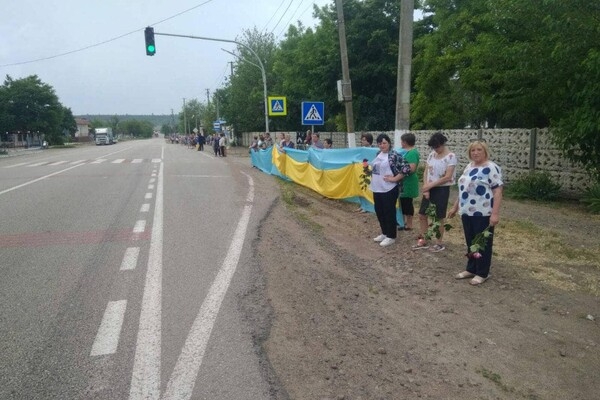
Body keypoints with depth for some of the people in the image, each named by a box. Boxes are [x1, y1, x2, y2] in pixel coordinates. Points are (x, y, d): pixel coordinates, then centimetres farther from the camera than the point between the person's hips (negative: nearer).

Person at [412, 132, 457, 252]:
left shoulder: (451, 156, -14)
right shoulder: (432, 154, 6)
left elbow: (447, 177, -18)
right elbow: (426, 172, 6)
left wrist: (430, 185, -17)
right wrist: (425, 188, -7)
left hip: (442, 190, -6)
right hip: (429, 189, 6)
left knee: (439, 218, 4)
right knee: (422, 215, 9)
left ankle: (439, 243, 20)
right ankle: (423, 241, 23)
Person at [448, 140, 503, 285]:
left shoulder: (491, 168, -12)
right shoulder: (469, 167, 13)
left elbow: (498, 191, -17)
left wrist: (495, 213, -23)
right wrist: (455, 207, 20)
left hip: (483, 214, -8)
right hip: (467, 212, 8)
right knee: (470, 242, 15)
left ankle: (482, 273, 14)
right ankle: (471, 269, 27)